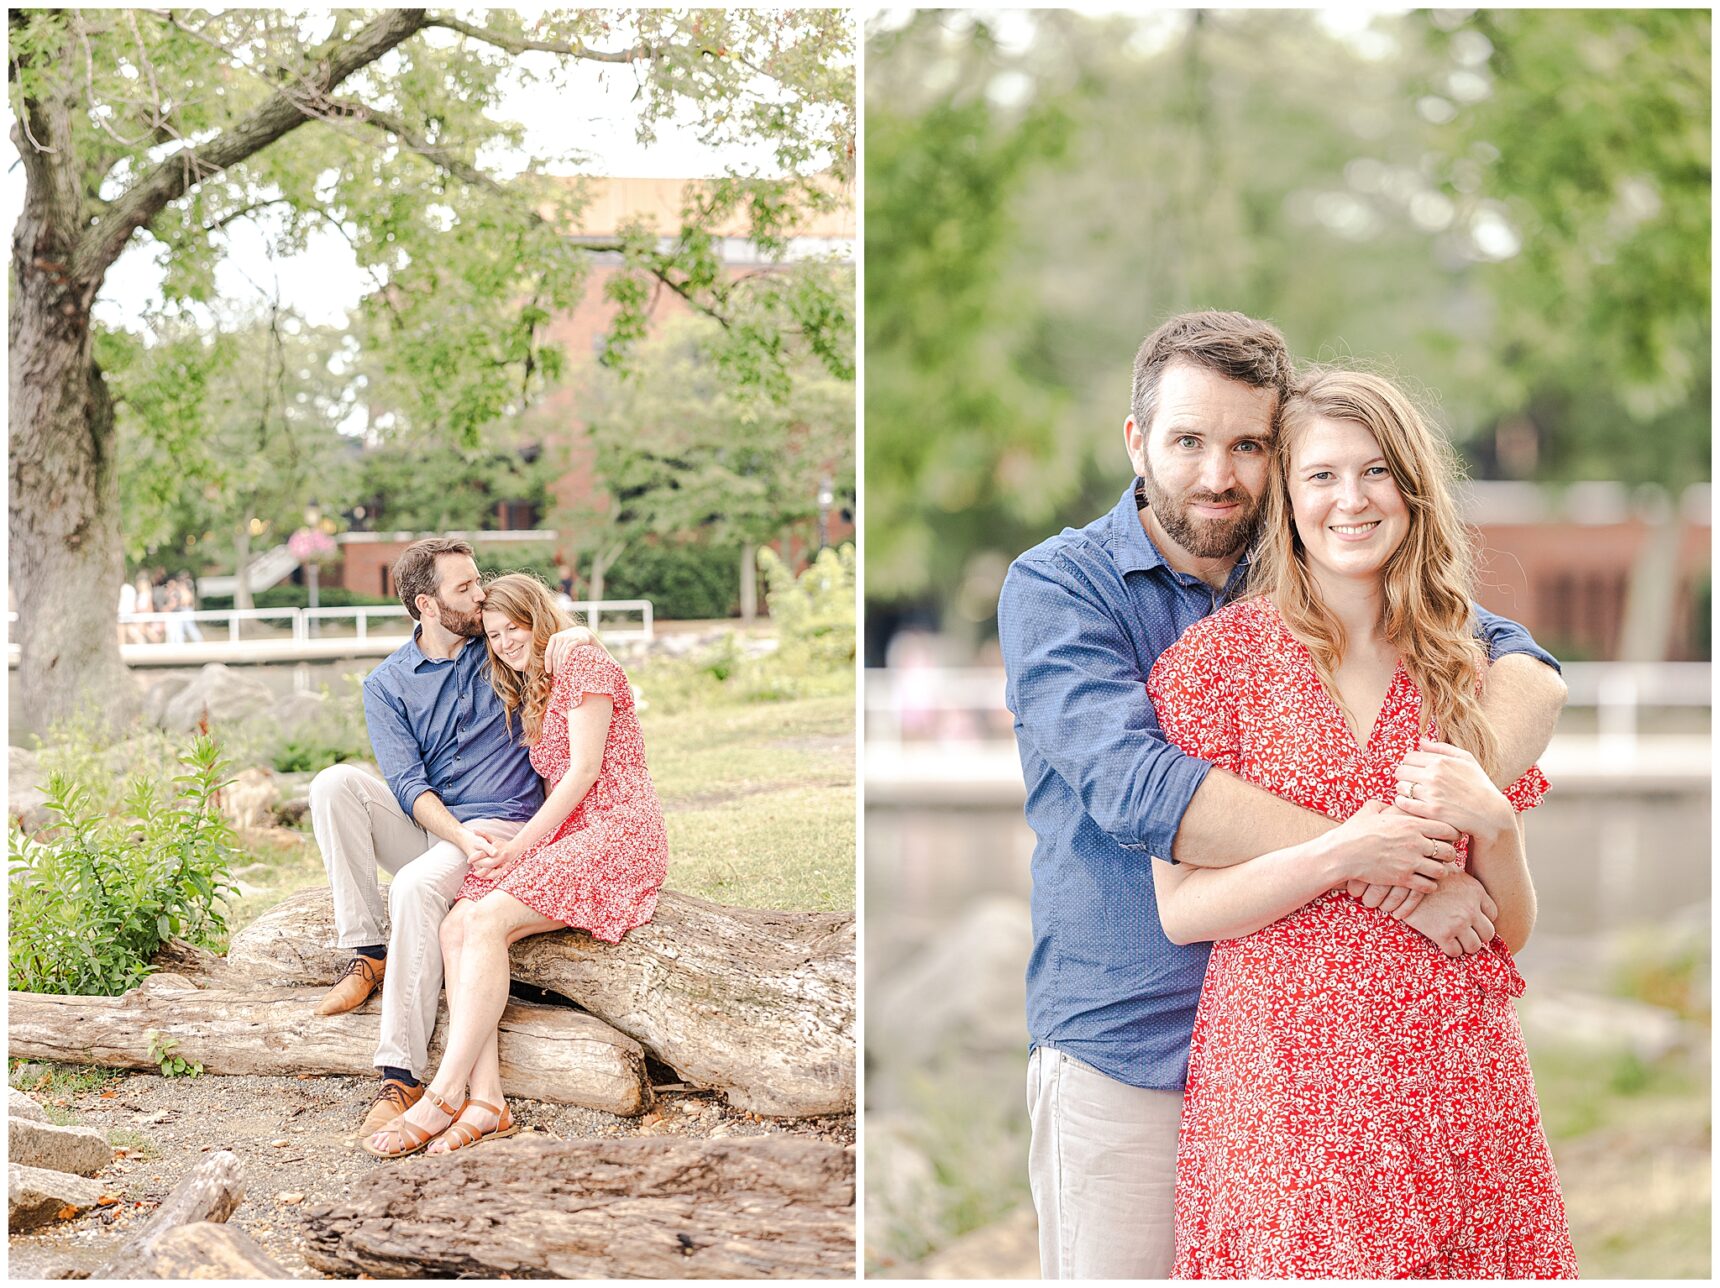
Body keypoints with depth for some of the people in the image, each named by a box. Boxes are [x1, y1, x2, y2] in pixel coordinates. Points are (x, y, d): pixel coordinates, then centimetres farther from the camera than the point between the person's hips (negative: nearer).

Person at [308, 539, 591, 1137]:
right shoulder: (386, 685, 5)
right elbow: (407, 784, -6)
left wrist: (574, 633, -13)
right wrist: (459, 835, -25)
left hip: (501, 828, -3)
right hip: (423, 827, 3)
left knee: (416, 885, -35)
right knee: (335, 782, -23)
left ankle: (403, 1076, -39)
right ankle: (368, 952, -21)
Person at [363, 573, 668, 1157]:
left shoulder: (584, 664, -1)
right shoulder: (531, 698, 28)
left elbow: (584, 771, -9)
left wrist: (516, 848, -10)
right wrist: (519, 851, 2)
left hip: (618, 834, -8)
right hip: (564, 839, 8)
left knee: (486, 920, -27)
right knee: (457, 925, -19)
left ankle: (443, 1098, -28)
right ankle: (485, 1102, -30)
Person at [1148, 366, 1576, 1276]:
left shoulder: (1459, 671, 11)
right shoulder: (1223, 652, -1)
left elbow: (1512, 931, 11)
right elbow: (1179, 909, -6)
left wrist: (1490, 823, -9)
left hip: (1456, 1084, 3)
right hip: (1283, 1086, -3)